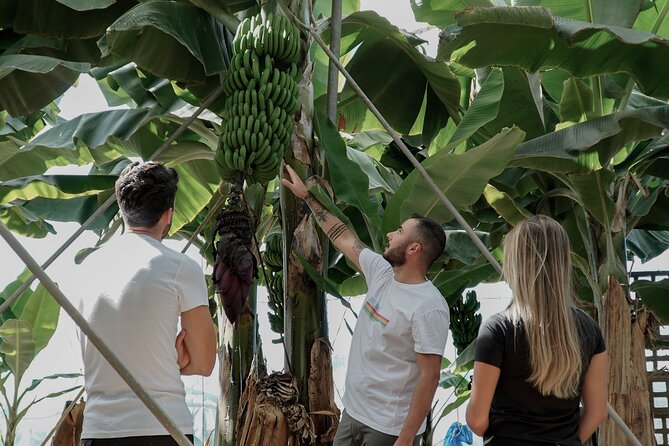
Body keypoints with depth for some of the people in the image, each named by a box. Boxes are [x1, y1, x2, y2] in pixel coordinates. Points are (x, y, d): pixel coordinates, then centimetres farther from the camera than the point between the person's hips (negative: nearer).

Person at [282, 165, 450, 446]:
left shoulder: (428, 308, -21)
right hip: (352, 412, 8)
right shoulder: (382, 273, 3)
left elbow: (429, 376, -21)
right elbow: (343, 237, 17)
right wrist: (306, 195, 22)